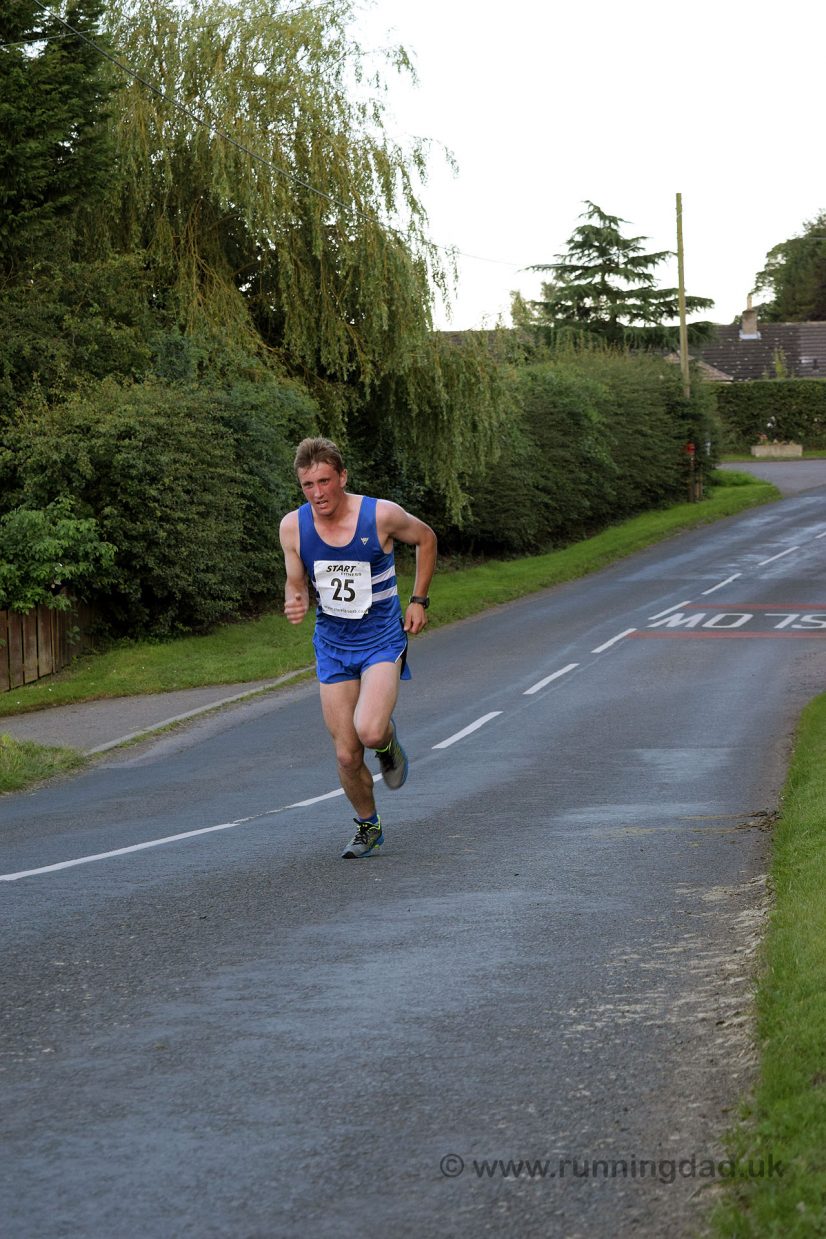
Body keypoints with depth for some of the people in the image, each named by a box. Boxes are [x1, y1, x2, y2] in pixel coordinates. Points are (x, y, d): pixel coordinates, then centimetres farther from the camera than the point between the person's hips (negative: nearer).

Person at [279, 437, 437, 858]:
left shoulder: (381, 515, -17)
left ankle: (388, 739, 11)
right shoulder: (293, 527, -9)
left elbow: (426, 539, 4)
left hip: (383, 639, -3)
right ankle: (367, 826, 29)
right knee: (347, 755, 3)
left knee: (369, 731, -27)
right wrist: (294, 604, -19)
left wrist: (418, 601, 3)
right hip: (332, 645, 3)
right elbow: (296, 584, 5)